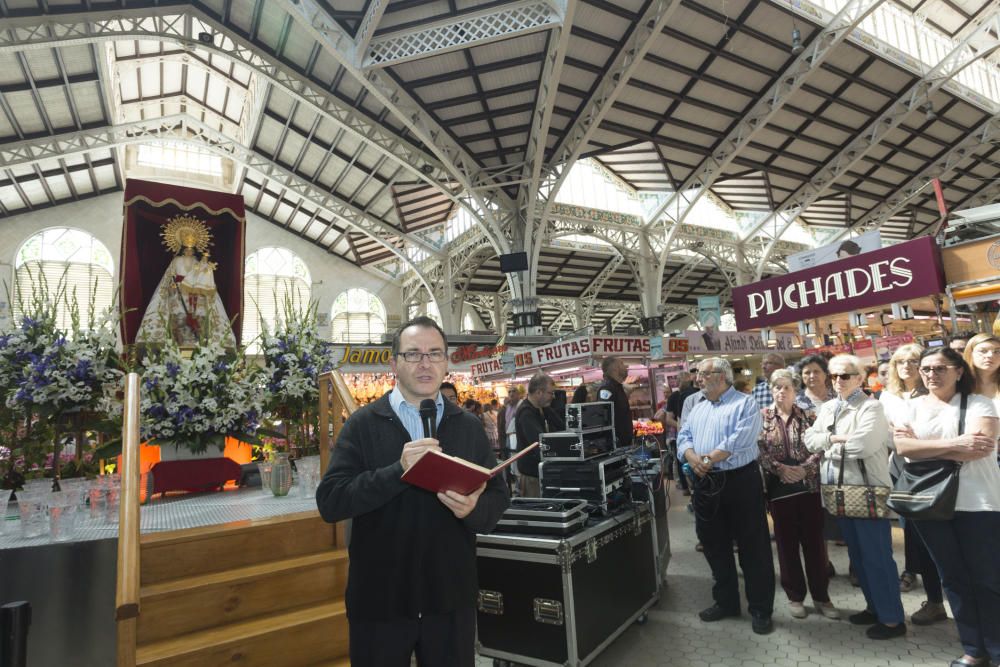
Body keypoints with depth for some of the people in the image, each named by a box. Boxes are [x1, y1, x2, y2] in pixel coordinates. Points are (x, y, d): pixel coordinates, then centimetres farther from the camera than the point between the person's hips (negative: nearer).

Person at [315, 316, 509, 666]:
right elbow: (329, 502, -13)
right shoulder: (363, 424, -6)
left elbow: (498, 499, 3)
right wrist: (398, 471, -25)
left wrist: (473, 509, -19)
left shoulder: (470, 426, 2)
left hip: (451, 598, 2)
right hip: (380, 599, -2)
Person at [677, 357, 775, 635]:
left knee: (753, 548, 4)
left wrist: (708, 459, -17)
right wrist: (693, 459, -13)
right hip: (707, 484, 6)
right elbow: (684, 437, 8)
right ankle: (726, 602, 30)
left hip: (741, 481, -6)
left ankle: (761, 610, 18)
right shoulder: (698, 409, 15)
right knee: (715, 546, 14)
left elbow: (740, 440, -19)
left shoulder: (745, 404, -6)